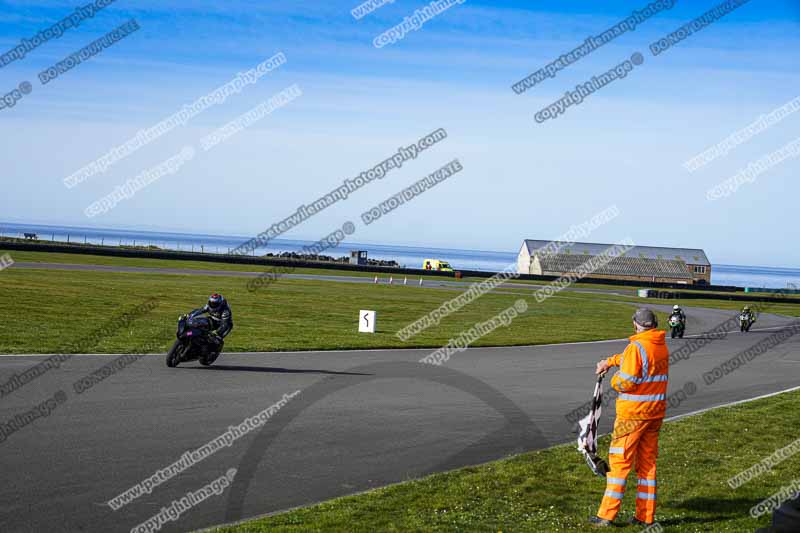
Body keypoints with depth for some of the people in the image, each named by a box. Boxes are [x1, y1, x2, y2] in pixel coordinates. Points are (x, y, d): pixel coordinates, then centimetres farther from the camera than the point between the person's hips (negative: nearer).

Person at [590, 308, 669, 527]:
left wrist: (614, 379, 0)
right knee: (647, 462, 13)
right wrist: (609, 361, 28)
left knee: (619, 461, -2)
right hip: (655, 411, 7)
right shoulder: (662, 347, 8)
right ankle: (645, 516, 15)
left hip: (633, 413, -7)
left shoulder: (636, 347, -17)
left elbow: (625, 383, -21)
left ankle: (607, 515, -2)